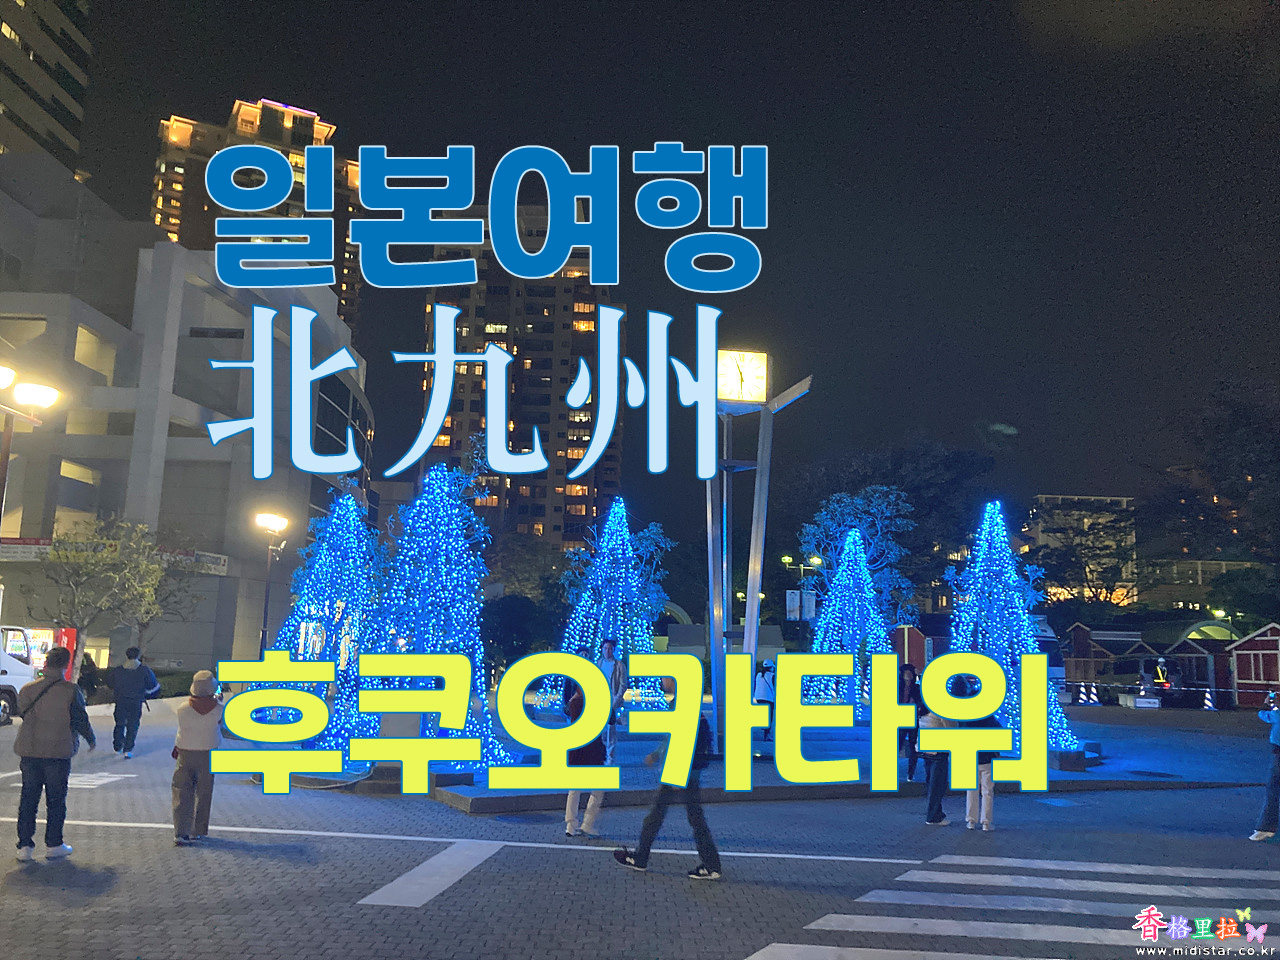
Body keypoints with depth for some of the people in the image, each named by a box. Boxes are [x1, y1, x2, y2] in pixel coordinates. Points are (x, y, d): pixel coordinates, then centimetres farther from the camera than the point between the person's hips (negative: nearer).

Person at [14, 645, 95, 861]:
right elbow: (81, 720, -5)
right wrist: (91, 740, 13)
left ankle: (25, 845, 11)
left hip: (29, 751, 3)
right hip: (58, 752, -3)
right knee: (56, 799, 8)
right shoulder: (71, 691, -10)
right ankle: (53, 845, 12)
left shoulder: (27, 689, 1)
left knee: (28, 799, 11)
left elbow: (22, 714, 14)